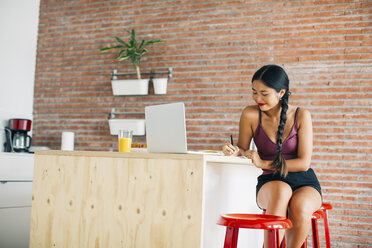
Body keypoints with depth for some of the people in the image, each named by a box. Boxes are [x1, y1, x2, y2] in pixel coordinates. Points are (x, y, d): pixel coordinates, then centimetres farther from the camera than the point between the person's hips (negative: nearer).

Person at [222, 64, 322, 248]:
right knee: (281, 191, -37)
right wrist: (235, 151, -17)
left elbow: (304, 162, -10)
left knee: (300, 209, -35)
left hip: (304, 183, 0)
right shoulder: (250, 115, -6)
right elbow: (243, 149, 8)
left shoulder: (301, 115, -8)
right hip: (270, 183, 0)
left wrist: (264, 163, -17)